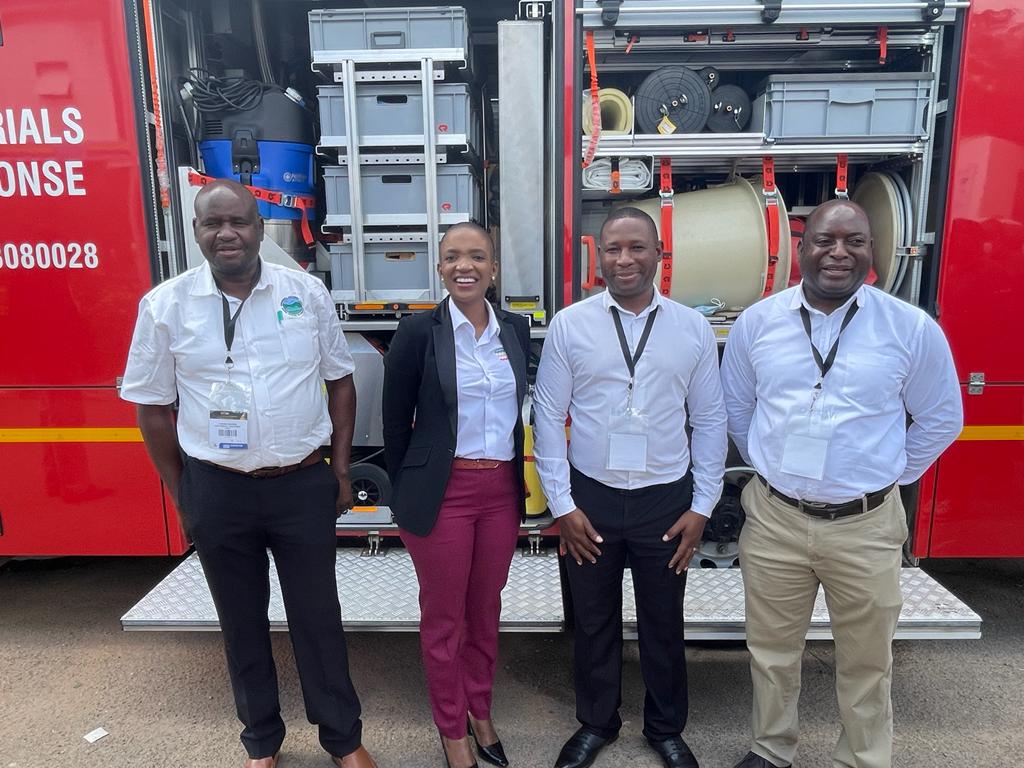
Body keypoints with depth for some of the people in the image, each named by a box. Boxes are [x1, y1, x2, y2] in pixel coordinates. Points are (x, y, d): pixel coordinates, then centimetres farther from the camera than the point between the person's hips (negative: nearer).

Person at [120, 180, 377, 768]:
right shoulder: (165, 305, -4)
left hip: (304, 485, 0)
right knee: (242, 621, 17)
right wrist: (180, 494, 5)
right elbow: (154, 407, 3)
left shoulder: (308, 292, -3)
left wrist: (341, 469, 3)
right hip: (216, 490, 1)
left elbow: (340, 381, 4)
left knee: (318, 616, 12)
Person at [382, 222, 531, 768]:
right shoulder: (418, 331, -8)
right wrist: (407, 495, 3)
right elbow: (395, 422, -3)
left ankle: (481, 713, 40)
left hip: (502, 492, 4)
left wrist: (516, 482, 14)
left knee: (486, 610, 19)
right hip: (442, 493, -4)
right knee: (444, 618, 11)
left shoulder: (515, 329, 4)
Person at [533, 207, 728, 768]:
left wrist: (702, 506, 1)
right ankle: (596, 723, 40)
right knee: (594, 620, 16)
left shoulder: (693, 329, -1)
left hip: (666, 500, 1)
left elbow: (709, 420, 3)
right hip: (590, 498, 0)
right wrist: (561, 504, -5)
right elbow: (548, 416, -3)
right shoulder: (569, 325, -5)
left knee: (663, 622, 16)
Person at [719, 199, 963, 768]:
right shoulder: (757, 321, -2)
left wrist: (888, 476, 5)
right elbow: (737, 408, 11)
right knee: (772, 650, 17)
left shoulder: (913, 328, -7)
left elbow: (942, 418, 6)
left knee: (866, 661, 16)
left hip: (865, 526, -1)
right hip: (773, 518, 2)